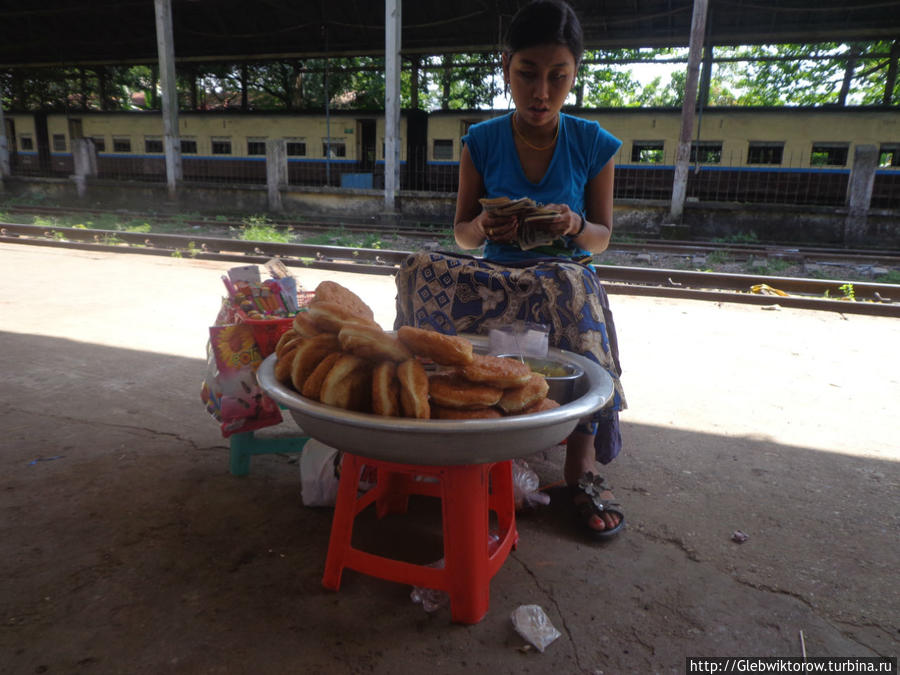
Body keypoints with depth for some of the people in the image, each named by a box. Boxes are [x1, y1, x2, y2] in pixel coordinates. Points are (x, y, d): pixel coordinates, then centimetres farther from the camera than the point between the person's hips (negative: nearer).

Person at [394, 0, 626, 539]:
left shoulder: (594, 145, 1)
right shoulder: (482, 142, 2)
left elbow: (601, 238, 5)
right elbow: (462, 233, 6)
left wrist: (574, 227, -19)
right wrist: (483, 227, -18)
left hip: (568, 277, 0)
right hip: (494, 277, 1)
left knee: (573, 284, -37)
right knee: (423, 271, -29)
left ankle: (581, 470, -20)